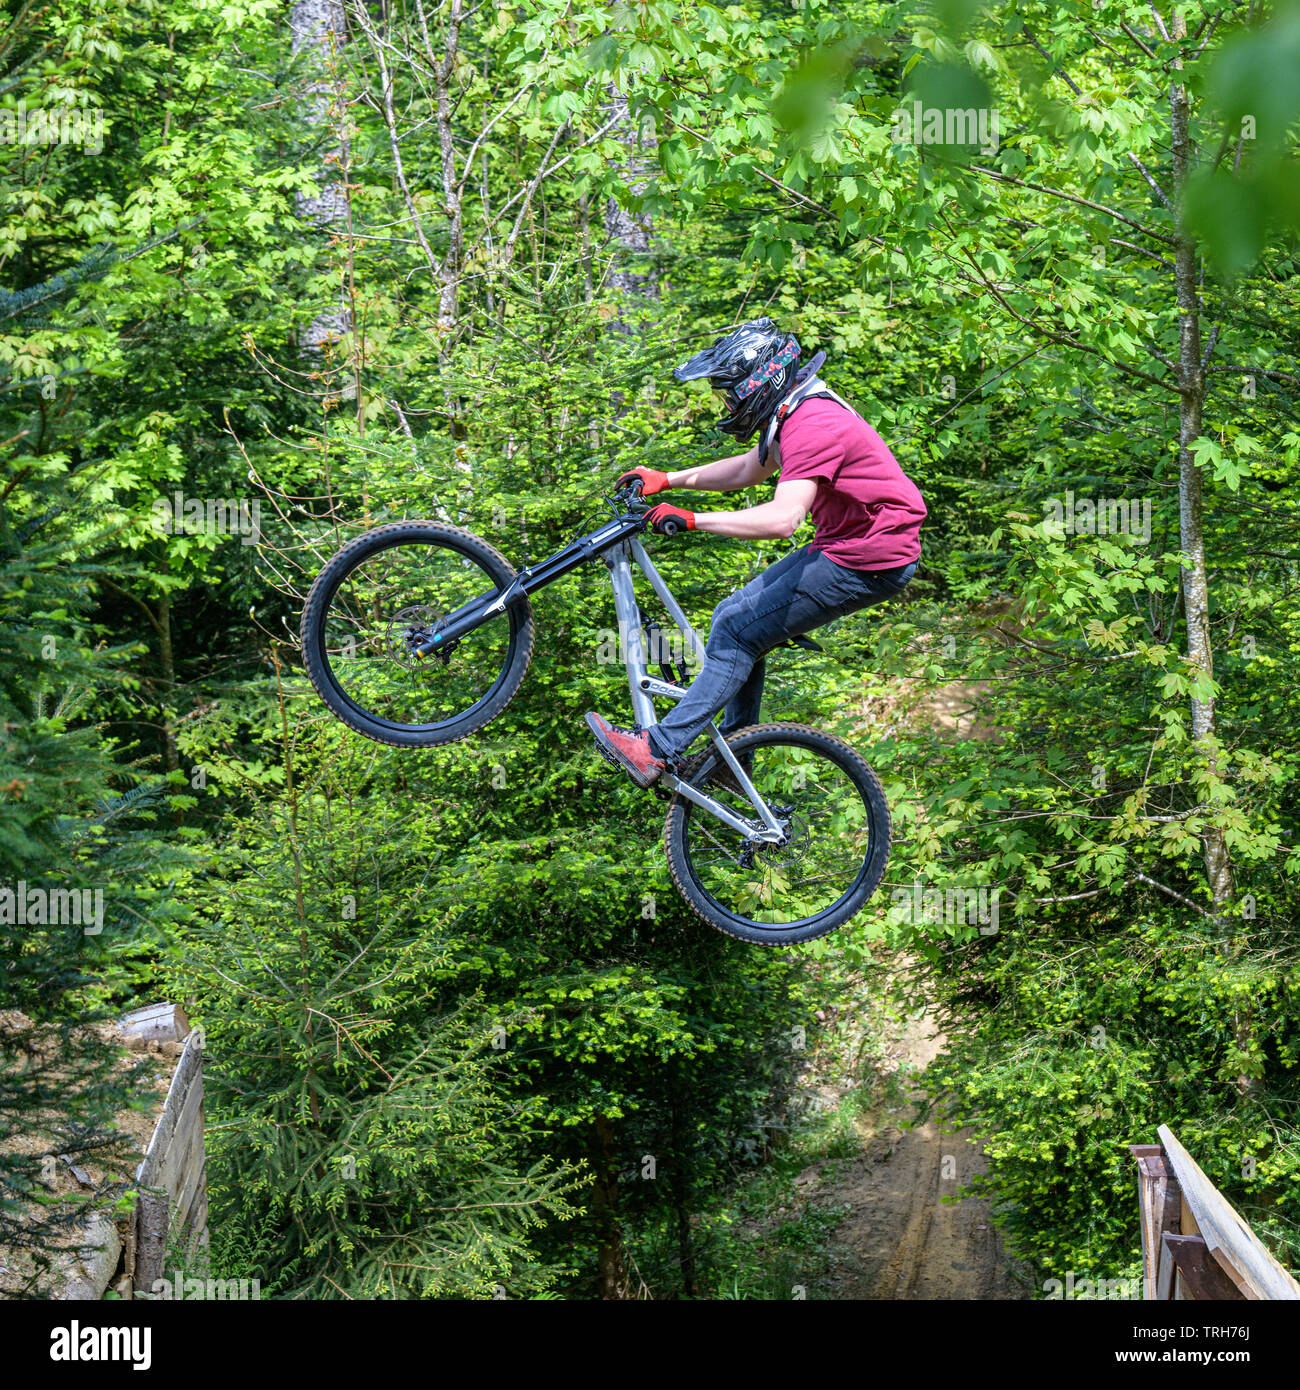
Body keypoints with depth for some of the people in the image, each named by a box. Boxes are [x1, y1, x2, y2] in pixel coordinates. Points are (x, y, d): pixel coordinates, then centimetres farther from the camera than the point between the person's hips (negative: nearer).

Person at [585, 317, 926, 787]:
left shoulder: (812, 425, -25)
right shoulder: (794, 411, 9)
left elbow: (783, 517, -37)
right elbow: (750, 470, 26)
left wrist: (693, 519, -36)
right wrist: (668, 480, 19)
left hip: (866, 565, -10)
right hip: (840, 545, 10)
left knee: (739, 630, -12)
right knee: (734, 618, 12)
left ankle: (660, 749, -11)